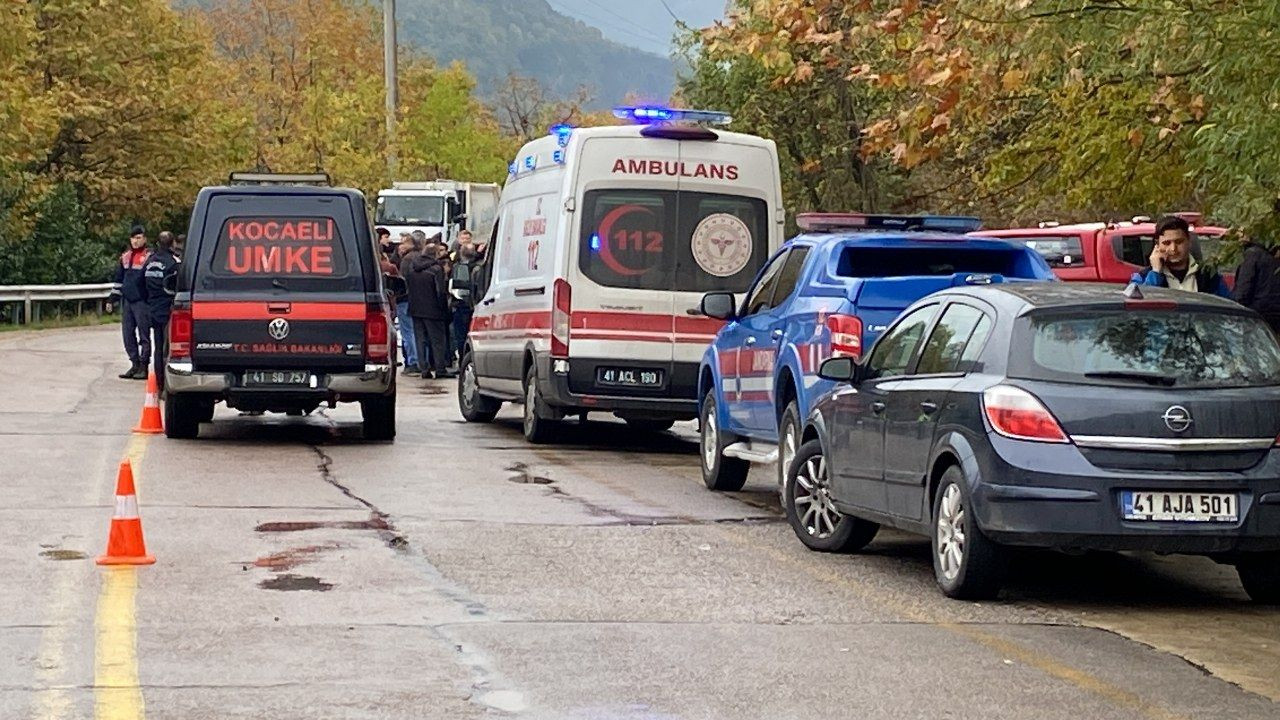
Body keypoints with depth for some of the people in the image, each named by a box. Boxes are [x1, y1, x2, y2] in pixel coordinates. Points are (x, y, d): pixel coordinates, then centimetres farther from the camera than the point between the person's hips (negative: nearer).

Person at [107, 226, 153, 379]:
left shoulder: (149, 257, -3)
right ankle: (135, 364, 15)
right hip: (126, 301, 6)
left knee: (144, 335, -3)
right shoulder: (125, 257, 15)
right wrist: (112, 298, 16)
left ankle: (144, 367, 1)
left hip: (142, 302, -6)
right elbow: (119, 279, 21)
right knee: (128, 335, 7)